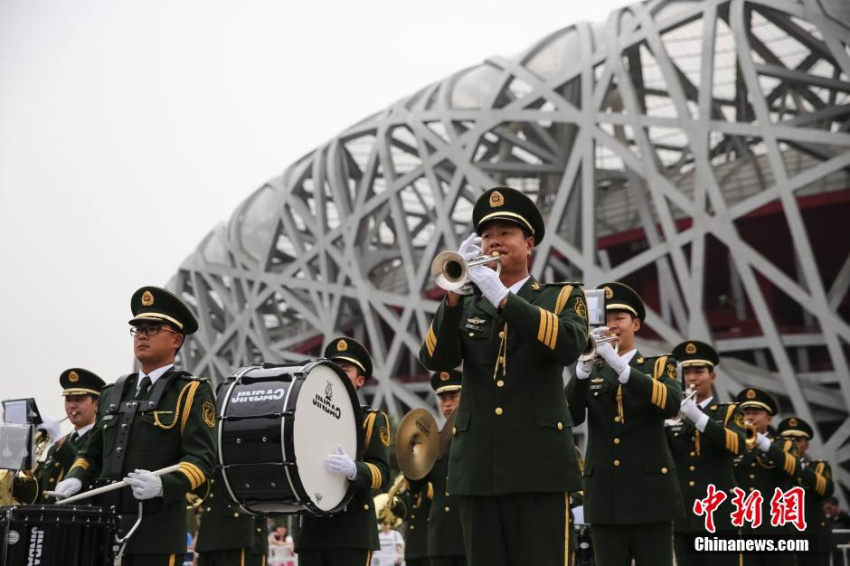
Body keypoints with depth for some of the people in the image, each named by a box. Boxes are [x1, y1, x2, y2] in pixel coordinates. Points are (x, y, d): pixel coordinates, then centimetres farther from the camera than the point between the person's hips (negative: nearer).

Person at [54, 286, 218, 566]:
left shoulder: (192, 393, 0)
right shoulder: (113, 394, 19)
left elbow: (201, 459, -10)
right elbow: (92, 453, 25)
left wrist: (163, 484, -27)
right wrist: (76, 479, 3)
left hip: (156, 532, -5)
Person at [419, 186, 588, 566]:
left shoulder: (562, 297, 8)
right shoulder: (467, 308, 16)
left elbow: (569, 346, -13)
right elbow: (435, 359, 0)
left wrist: (503, 297, -18)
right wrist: (454, 291, -12)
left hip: (538, 463, -3)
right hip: (478, 466, 3)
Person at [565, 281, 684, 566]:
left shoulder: (659, 365, 8)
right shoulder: (588, 371, 13)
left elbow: (670, 405, -14)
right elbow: (570, 416, -4)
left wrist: (618, 364, -21)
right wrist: (584, 368, -20)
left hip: (649, 492, -2)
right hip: (604, 495, 2)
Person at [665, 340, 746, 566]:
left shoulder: (729, 412, 8)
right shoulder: (674, 415, 16)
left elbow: (739, 444, -13)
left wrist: (698, 417, -22)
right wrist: (666, 422, -14)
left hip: (719, 515, -3)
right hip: (684, 516, 3)